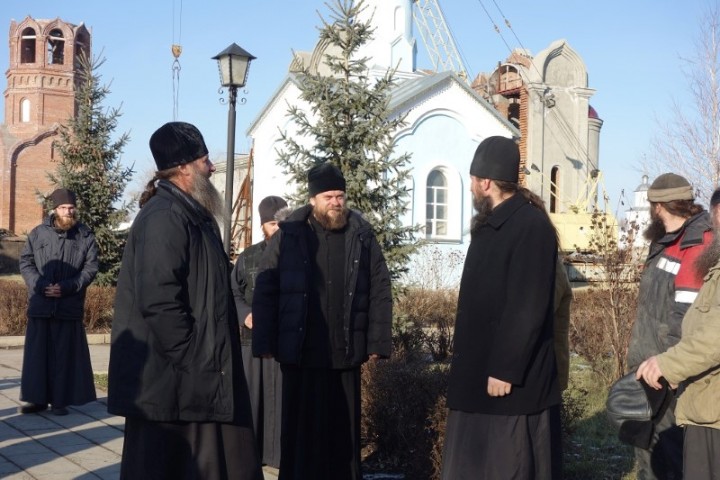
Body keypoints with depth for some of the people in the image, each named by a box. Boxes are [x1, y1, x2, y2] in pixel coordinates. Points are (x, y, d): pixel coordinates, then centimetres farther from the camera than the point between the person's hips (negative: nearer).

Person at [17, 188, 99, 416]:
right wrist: (40, 286, -11)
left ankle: (60, 400, 10)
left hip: (69, 306, -1)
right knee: (37, 352, 5)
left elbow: (90, 269, 0)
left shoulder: (85, 237, 4)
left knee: (64, 354, 2)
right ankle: (37, 398, 15)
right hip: (40, 305, 1)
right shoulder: (38, 233, 7)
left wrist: (66, 287, -12)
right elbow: (25, 262, 5)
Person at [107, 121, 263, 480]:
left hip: (198, 377, 10)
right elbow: (158, 300, -26)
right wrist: (190, 360, -20)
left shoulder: (191, 214, 15)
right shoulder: (164, 217, -18)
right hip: (171, 381, -10)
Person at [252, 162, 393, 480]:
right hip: (300, 352, -1)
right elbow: (265, 292, 0)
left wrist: (377, 343, -1)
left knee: (343, 429, 10)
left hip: (346, 353, 1)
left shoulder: (362, 236, 4)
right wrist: (264, 343, -5)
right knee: (302, 429, 6)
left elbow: (380, 292, 5)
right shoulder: (288, 235, 0)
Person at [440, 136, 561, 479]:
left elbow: (528, 309, -21)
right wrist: (468, 363, 16)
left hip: (512, 378, -9)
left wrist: (505, 369, -21)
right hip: (478, 372, 9)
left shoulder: (531, 226, -16)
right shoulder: (489, 225, 14)